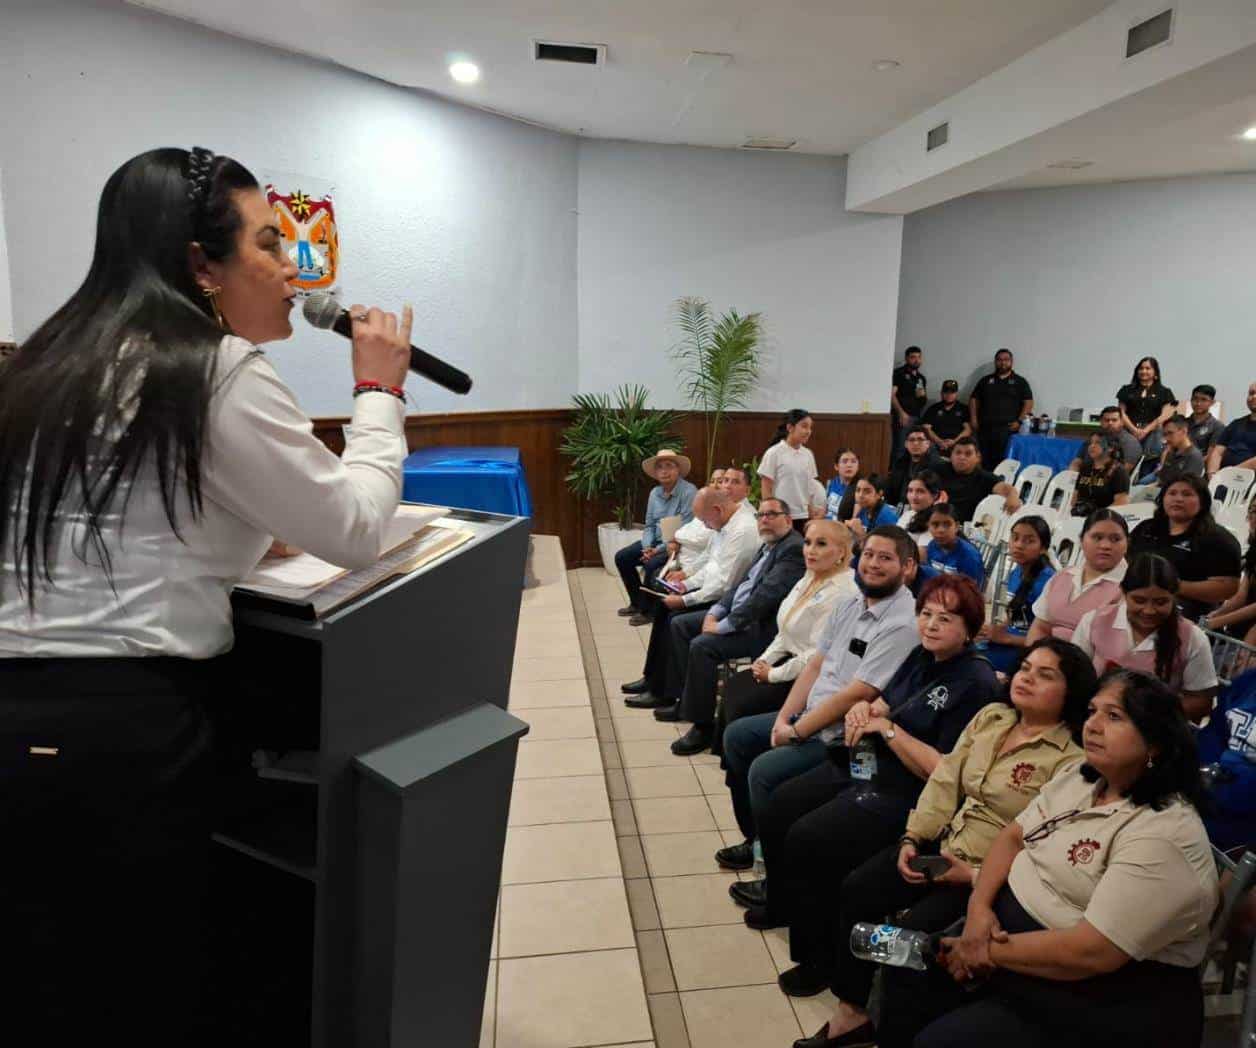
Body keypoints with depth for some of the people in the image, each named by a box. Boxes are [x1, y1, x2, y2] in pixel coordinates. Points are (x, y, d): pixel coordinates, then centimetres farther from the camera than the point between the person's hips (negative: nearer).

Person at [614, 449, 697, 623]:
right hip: (656, 542, 8)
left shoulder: (689, 492, -18)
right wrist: (647, 547, -8)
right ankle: (637, 602, 15)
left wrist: (659, 550, -22)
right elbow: (649, 525, 11)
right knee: (622, 557, -1)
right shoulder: (655, 492, 5)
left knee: (651, 564, -28)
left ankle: (648, 609, -5)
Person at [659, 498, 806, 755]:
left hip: (762, 625, -11)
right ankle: (689, 698, 19)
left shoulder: (794, 549, -17)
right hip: (736, 612, 11)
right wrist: (714, 613, 1)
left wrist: (724, 626, -22)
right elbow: (742, 582, 15)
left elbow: (766, 595, -24)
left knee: (701, 646, -27)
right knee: (679, 624, 11)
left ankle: (703, 726, -14)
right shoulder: (768, 545, 15)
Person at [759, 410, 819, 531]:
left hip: (803, 516, 5)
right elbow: (765, 488, -4)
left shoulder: (808, 455, 9)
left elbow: (809, 489, 14)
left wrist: (811, 516, 10)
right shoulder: (774, 453, -5)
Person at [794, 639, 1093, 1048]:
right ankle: (853, 1010, 10)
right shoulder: (990, 716, 7)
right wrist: (912, 838, -4)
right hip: (942, 845, 7)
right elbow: (945, 780, 5)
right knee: (853, 892, -6)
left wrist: (975, 875, -22)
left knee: (910, 935, -22)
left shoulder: (1070, 759, -14)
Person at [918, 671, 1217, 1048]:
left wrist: (990, 953, -18)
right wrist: (979, 907, -12)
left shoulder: (1163, 837, -25)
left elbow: (1092, 953, -29)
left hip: (1099, 1001, -8)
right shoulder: (1082, 779, 3)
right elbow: (1012, 836, 5)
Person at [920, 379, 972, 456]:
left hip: (958, 447, 1)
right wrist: (940, 442, -10)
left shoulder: (964, 409, 16)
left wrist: (955, 441, -11)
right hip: (937, 448, 0)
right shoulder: (933, 409, 16)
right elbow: (926, 428, 5)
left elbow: (968, 429, 6)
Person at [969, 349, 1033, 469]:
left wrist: (1019, 421, -8)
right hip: (985, 429, 2)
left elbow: (1028, 402, 5)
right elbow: (974, 400, 18)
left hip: (1007, 429, -2)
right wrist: (973, 419, 4)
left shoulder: (1020, 382, 12)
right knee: (984, 463, -3)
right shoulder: (985, 380, 19)